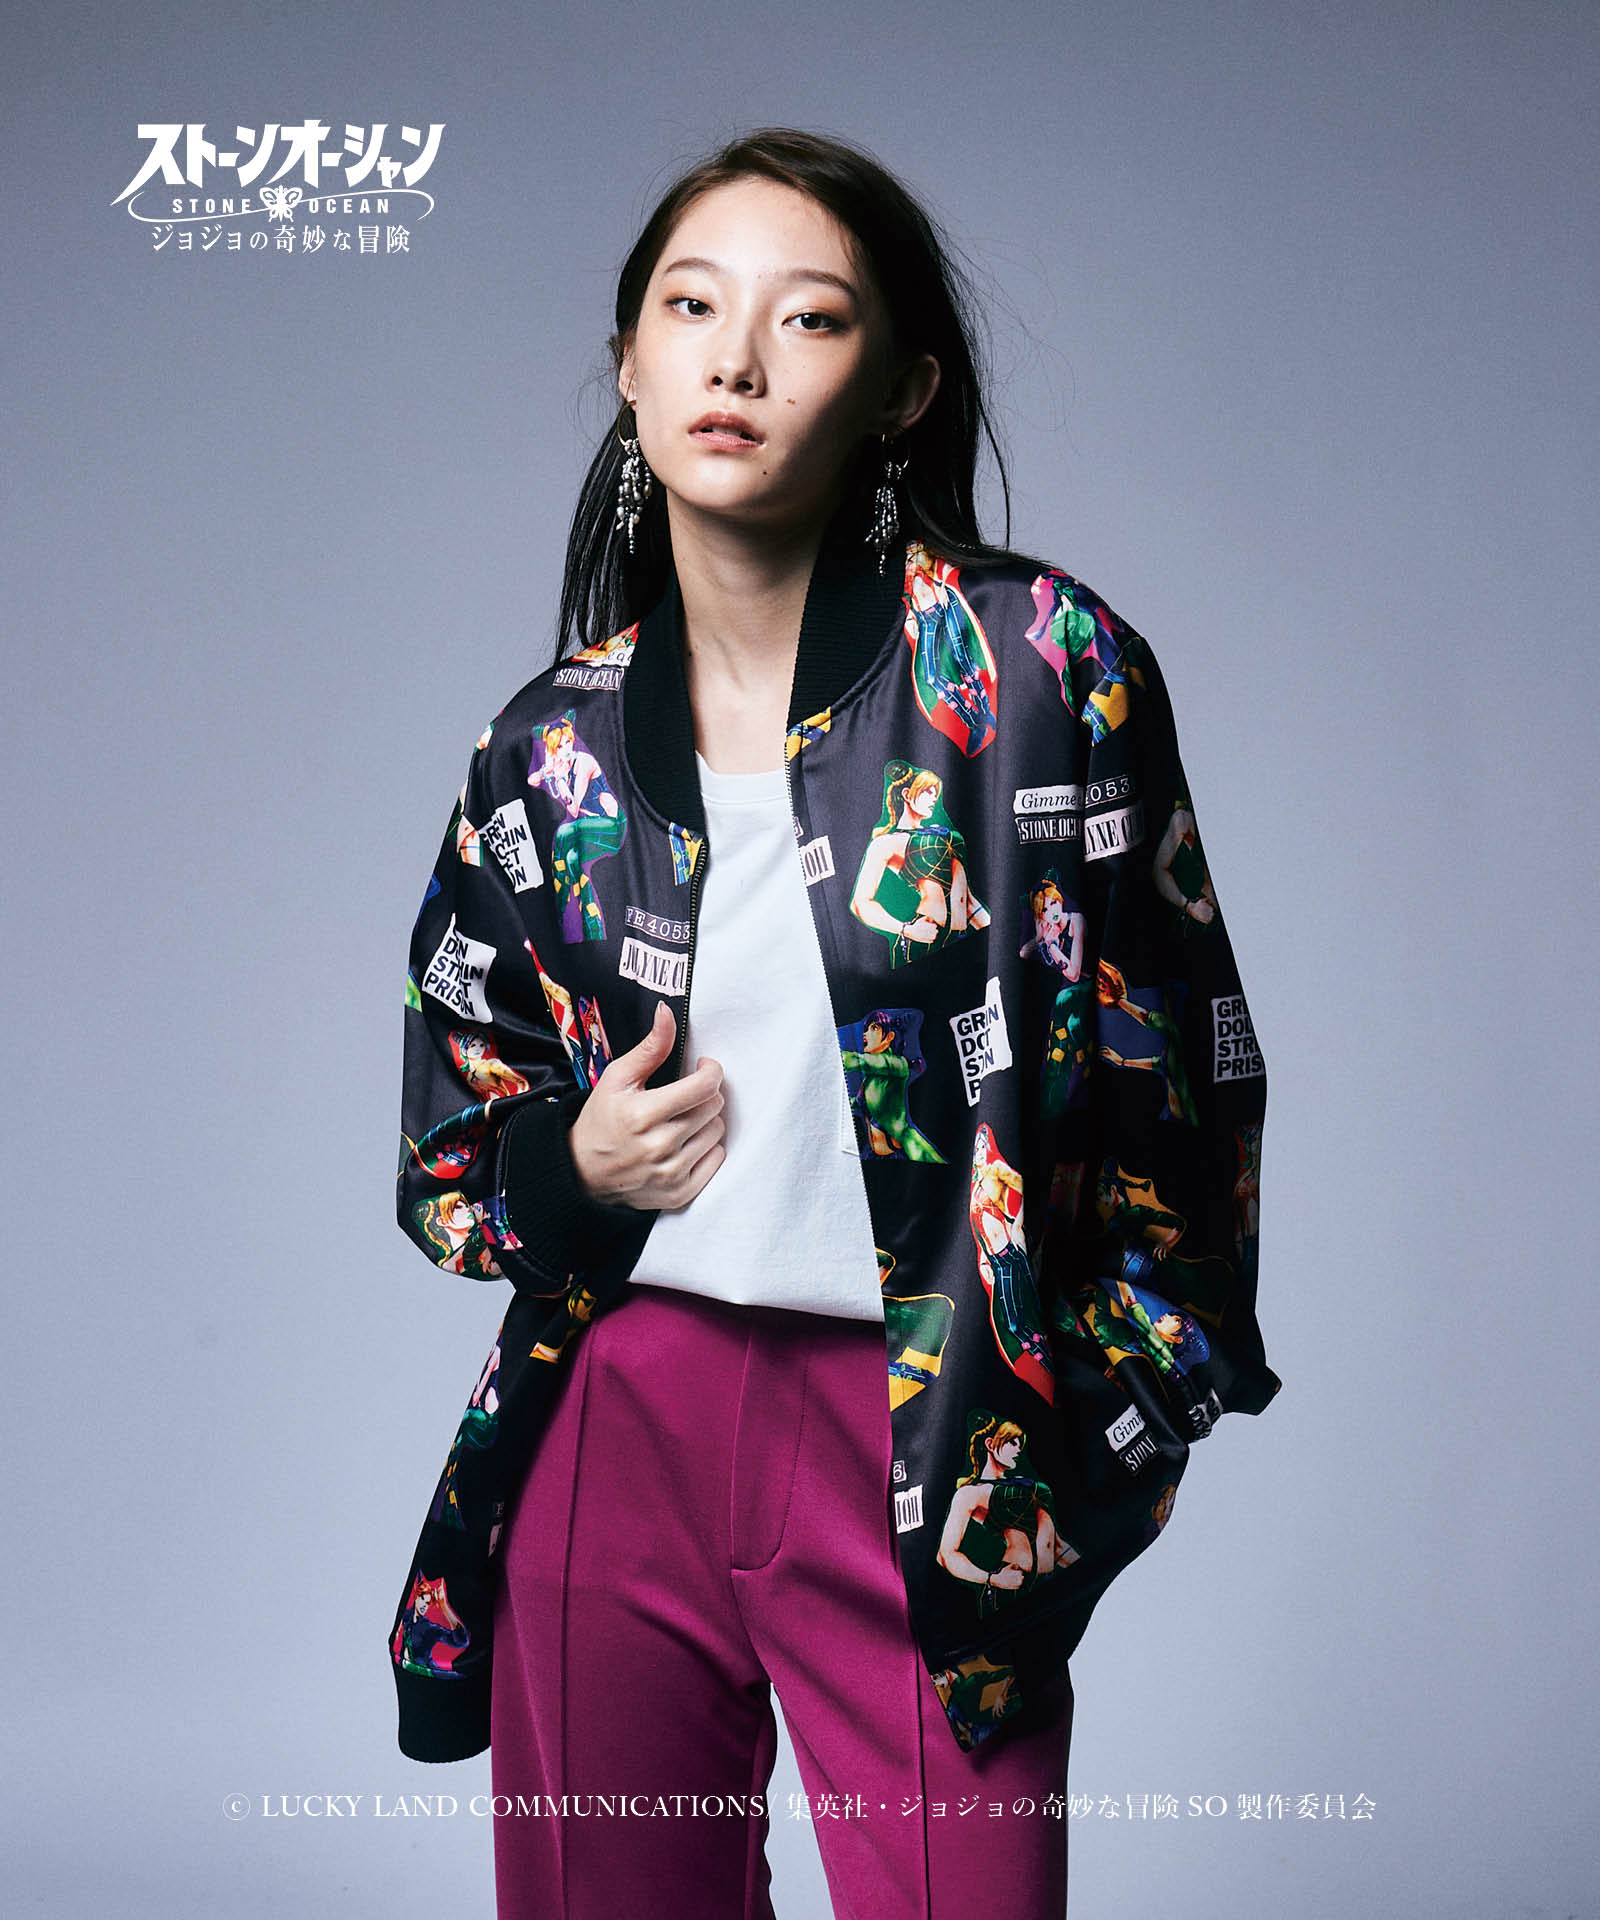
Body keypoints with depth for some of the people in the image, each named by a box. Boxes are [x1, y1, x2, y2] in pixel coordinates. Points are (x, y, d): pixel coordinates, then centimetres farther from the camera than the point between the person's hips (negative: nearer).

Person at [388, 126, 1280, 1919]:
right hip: (614, 1422, 3)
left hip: (931, 1456, -3)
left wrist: (1097, 1425, 0)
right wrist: (573, 1166, -6)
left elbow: (1169, 1082, 0)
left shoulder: (1033, 664, -6)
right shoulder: (552, 747, 5)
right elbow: (446, 1143, 15)